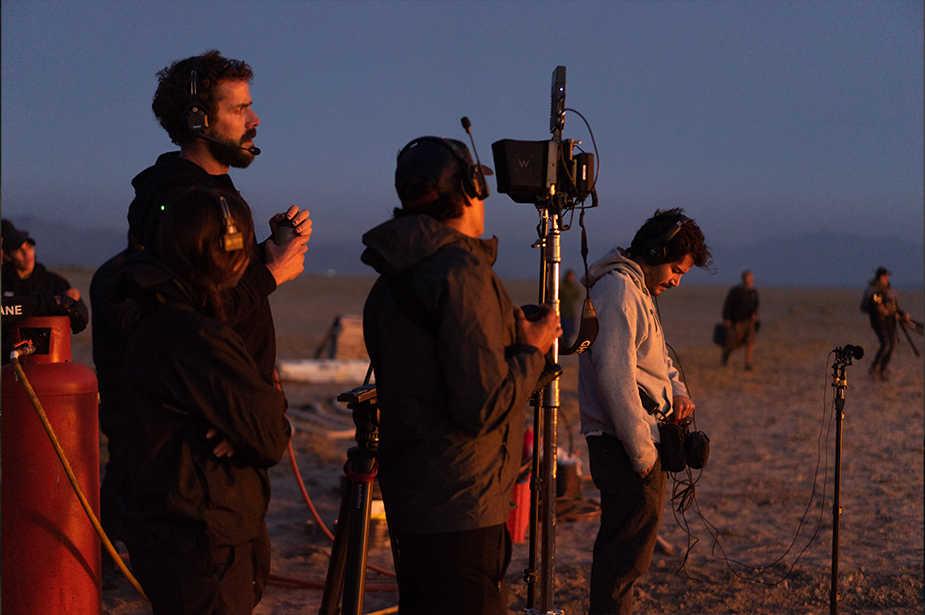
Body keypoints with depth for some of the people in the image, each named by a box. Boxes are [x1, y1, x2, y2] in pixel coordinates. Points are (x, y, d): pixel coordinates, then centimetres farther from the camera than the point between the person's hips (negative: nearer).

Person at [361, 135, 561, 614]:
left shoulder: (389, 283, 12)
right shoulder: (463, 273, -17)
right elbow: (484, 406, -21)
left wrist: (512, 337, 20)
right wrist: (531, 349, -4)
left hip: (407, 501, 10)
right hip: (460, 511, -10)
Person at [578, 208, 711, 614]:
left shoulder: (638, 290, 18)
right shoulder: (617, 290, -16)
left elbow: (657, 358, 30)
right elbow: (615, 379, -22)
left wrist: (677, 391, 8)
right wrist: (643, 454, -20)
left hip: (638, 443, 11)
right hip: (625, 448, -11)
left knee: (621, 551, 17)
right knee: (627, 554, -7)